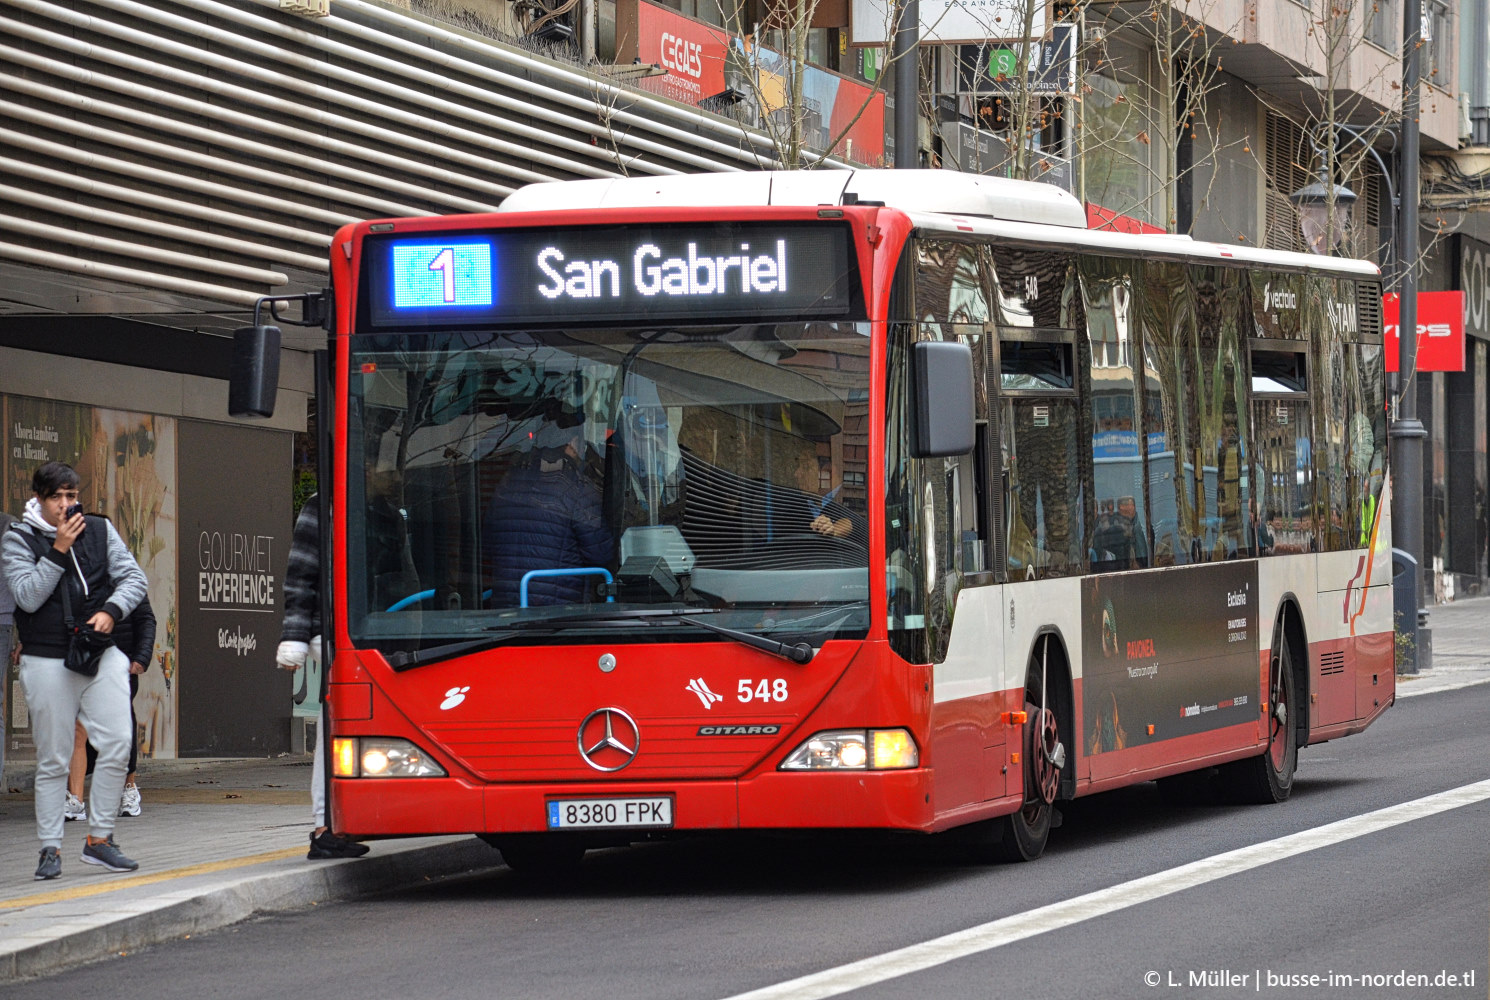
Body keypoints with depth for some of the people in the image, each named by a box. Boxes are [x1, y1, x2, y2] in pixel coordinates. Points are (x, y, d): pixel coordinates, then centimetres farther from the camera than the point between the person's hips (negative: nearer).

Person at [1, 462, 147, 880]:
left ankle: (99, 839, 3)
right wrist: (58, 551, -16)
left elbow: (133, 577, 6)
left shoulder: (100, 531, 9)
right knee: (52, 761, 0)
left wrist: (111, 611, -12)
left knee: (117, 746, -8)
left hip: (102, 656, 3)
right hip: (47, 661, -3)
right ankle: (50, 849, 7)